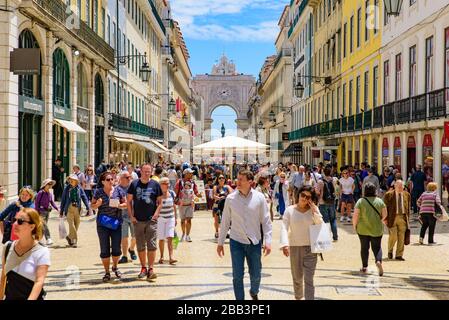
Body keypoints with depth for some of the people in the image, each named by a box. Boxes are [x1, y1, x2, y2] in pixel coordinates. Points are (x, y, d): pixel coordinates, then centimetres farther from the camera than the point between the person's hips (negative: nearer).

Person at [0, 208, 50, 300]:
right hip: (9, 297, 4)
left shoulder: (42, 252, -16)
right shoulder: (8, 247, -1)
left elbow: (40, 281, -22)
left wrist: (31, 299, -33)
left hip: (32, 298, -4)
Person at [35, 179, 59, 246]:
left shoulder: (50, 194, 8)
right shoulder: (41, 193, -11)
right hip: (41, 211, -7)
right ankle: (48, 239, -15)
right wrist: (37, 211, -13)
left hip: (47, 211, 7)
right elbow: (36, 202, -9)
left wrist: (57, 208, 1)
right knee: (44, 225, -11)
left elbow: (52, 202, 13)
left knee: (43, 226, 12)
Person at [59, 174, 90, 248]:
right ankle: (74, 240, -1)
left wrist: (88, 207, -9)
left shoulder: (79, 188, 2)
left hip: (77, 209, 2)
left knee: (76, 225, 8)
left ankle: (69, 237, 31)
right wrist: (61, 211, 8)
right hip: (69, 208, -2)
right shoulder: (67, 188, 1)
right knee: (71, 224, -11)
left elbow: (84, 198, 2)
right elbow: (63, 200, 7)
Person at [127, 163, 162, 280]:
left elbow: (160, 202, 7)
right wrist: (131, 216, -1)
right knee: (140, 246, 8)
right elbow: (129, 201, 7)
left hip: (151, 220, -1)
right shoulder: (134, 184, 4)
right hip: (138, 220, 1)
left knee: (152, 245, -6)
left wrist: (156, 215, -5)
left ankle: (151, 269, -3)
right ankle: (143, 268, 19)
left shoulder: (155, 185, 3)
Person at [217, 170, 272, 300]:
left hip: (254, 242, 0)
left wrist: (268, 241, -8)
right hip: (236, 241, 0)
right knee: (237, 275, 0)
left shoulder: (259, 198, -5)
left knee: (256, 275, 11)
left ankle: (254, 292, 42)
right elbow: (225, 221, 4)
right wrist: (220, 242, 6)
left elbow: (266, 221, -1)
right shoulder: (231, 198, -3)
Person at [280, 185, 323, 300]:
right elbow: (284, 228, -9)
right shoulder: (290, 210, -2)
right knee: (297, 277, 14)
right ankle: (298, 297, 38)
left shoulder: (314, 210, 1)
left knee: (308, 279, -7)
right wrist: (285, 244, -22)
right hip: (294, 247, 1)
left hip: (310, 248, -1)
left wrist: (315, 211, -13)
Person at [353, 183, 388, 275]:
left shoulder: (361, 201, -9)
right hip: (377, 229, 1)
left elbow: (355, 216, -10)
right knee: (377, 247, 10)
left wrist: (354, 226, 4)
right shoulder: (380, 201, -2)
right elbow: (384, 215, 3)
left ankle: (364, 267, 14)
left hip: (363, 229, -1)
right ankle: (378, 261, -16)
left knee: (364, 247, 10)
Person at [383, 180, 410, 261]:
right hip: (392, 218, -3)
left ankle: (399, 255, 10)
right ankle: (390, 250, 19)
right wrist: (385, 218, -5)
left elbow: (408, 208, 16)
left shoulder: (406, 195, 10)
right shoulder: (388, 195, -2)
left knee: (401, 237, 1)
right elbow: (385, 207, 0)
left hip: (403, 218, 3)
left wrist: (407, 218, 11)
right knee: (393, 236, -9)